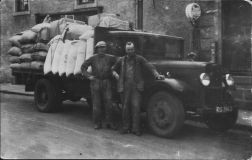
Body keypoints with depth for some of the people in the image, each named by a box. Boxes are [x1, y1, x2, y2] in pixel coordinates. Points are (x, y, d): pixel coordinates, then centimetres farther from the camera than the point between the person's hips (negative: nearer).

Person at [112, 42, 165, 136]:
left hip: (136, 87, -2)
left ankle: (136, 129, 0)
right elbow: (113, 69, 25)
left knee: (136, 107, -7)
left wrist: (156, 74, -19)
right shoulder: (121, 60, 14)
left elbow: (149, 66, -5)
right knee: (125, 107, 6)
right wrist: (115, 74, 4)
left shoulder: (139, 59, 6)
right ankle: (125, 127, 16)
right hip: (125, 87, 3)